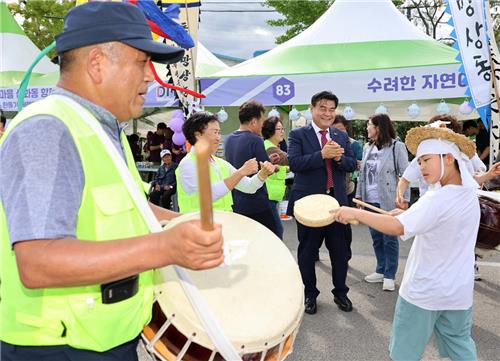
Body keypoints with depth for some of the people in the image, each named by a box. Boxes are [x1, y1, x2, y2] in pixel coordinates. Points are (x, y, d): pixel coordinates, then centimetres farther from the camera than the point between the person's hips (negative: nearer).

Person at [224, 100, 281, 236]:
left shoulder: (229, 139, 6)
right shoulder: (255, 140, -17)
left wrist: (267, 161, 15)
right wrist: (271, 164, 8)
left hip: (235, 203, 8)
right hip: (255, 203, -7)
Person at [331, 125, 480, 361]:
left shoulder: (438, 200, -26)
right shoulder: (469, 192, 0)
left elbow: (396, 227, -34)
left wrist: (354, 213, -29)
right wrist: (409, 213, 4)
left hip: (424, 291, -7)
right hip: (459, 292, 8)